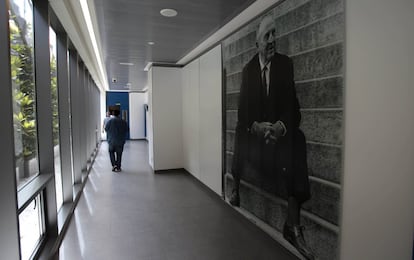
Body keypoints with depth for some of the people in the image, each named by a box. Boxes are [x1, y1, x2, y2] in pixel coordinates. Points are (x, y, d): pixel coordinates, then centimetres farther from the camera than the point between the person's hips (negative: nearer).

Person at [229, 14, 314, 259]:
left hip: (280, 128, -2)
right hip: (254, 128, 2)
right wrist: (255, 126, -20)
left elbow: (292, 105, -4)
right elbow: (243, 108, 0)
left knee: (297, 140, -29)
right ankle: (236, 189, -1)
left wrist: (281, 126, -24)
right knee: (240, 133, -26)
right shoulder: (248, 69, 5)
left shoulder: (285, 63, 1)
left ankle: (293, 224, -26)